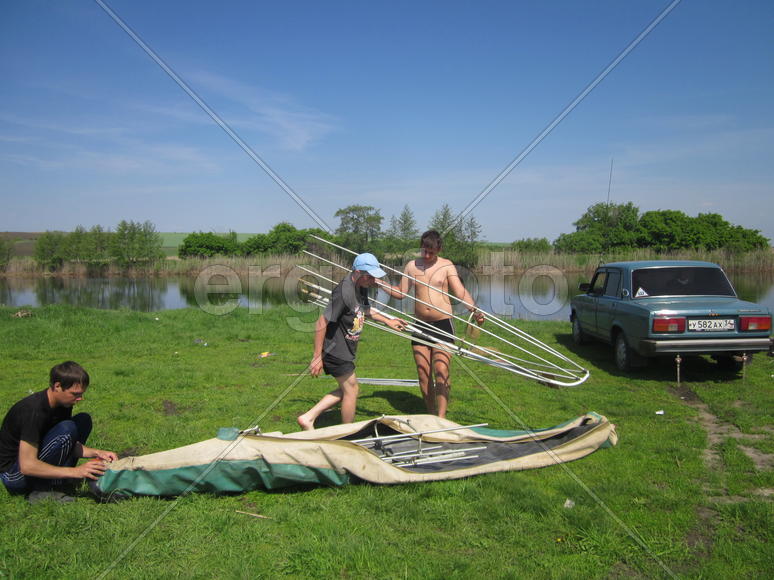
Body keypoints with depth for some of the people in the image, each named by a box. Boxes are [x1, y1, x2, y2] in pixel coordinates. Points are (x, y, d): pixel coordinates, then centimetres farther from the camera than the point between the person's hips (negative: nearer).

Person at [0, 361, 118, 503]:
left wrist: (96, 453, -11)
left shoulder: (63, 404, -3)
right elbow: (27, 466, -31)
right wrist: (75, 472, -31)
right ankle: (41, 492, -16)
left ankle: (57, 479, -3)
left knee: (84, 420, -1)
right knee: (65, 430, -28)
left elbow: (71, 444, 7)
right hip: (12, 474, -8)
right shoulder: (33, 410, -29)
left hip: (33, 458, 8)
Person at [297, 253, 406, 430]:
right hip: (335, 350, -10)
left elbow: (365, 310, 26)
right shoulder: (344, 292, -26)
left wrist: (387, 321, 20)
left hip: (345, 349, 10)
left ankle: (308, 418, 18)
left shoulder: (361, 287, 3)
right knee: (351, 389, 4)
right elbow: (321, 323, -26)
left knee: (345, 390, 18)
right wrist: (317, 357, -24)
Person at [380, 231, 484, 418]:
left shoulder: (446, 266, 0)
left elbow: (461, 293, -8)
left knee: (441, 371, -13)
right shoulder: (411, 266, 9)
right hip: (421, 325, 4)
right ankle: (431, 415, 17)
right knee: (423, 373, 5)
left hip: (443, 325, -3)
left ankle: (441, 418, -13)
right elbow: (401, 293, 13)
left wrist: (475, 311, -24)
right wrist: (379, 282, 1)